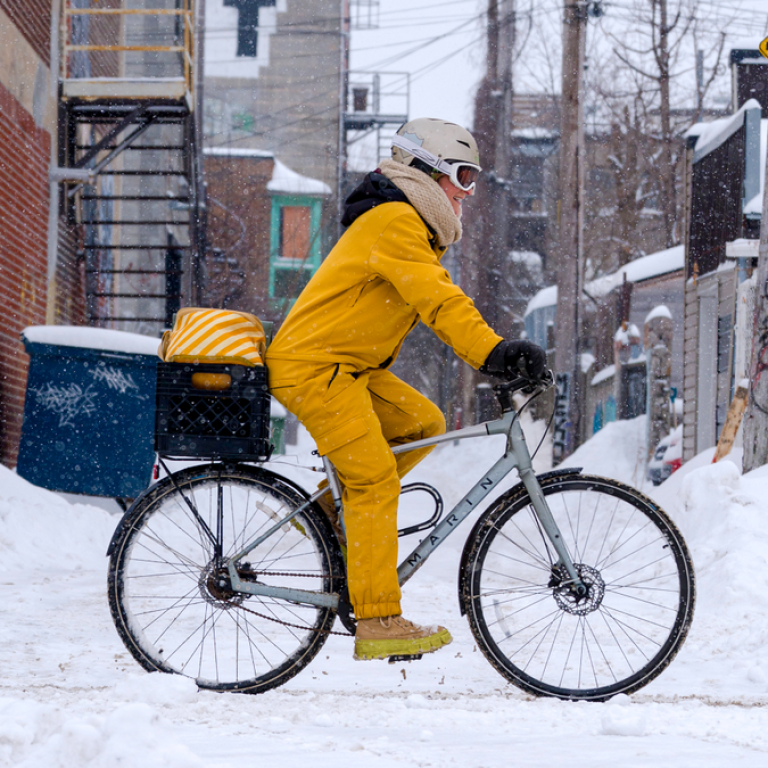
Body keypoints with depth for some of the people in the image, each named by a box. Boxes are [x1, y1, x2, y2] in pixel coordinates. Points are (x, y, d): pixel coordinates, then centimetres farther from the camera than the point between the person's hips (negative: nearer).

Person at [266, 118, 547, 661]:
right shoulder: (393, 222, -16)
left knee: (423, 423, 3)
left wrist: (501, 356, 4)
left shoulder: (418, 227, 18)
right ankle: (377, 623, -15)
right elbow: (437, 300, -27)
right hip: (313, 366, -10)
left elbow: (444, 302, 16)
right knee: (375, 478, -14)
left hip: (350, 367, 10)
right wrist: (494, 352, -34)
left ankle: (331, 506, 12)